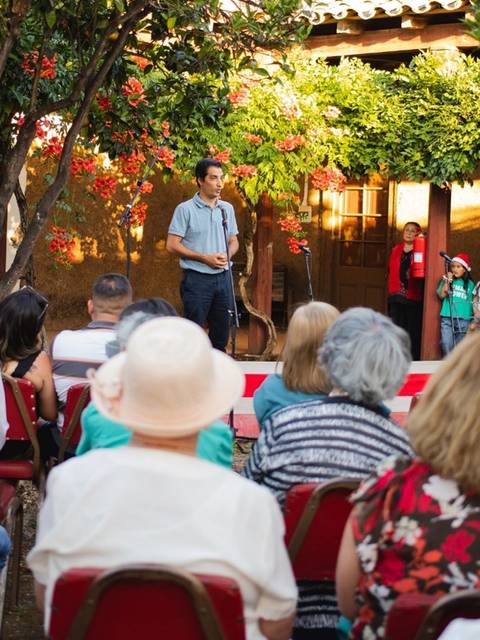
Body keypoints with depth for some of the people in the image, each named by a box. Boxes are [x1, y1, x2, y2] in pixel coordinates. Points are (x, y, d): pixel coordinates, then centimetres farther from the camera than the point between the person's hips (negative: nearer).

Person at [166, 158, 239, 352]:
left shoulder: (227, 209, 11)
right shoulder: (185, 210, -6)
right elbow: (172, 245, -9)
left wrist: (227, 255, -5)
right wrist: (204, 258, -15)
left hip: (222, 277, 5)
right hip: (197, 278, -5)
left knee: (221, 333, 9)